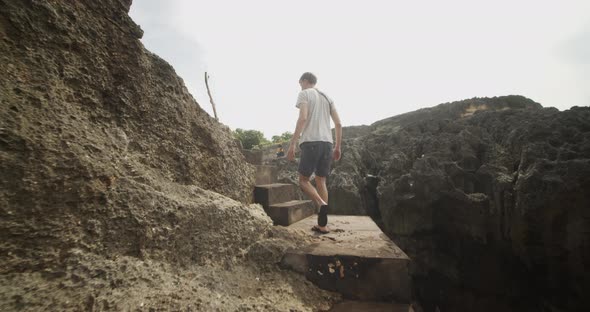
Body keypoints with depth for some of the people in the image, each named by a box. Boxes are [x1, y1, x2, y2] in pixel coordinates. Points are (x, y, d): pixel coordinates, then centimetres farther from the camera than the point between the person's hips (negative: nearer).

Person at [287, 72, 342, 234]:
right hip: (327, 143, 6)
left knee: (303, 180, 7)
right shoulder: (327, 97, 22)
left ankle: (322, 204, -20)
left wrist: (292, 143, -14)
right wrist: (338, 147, 20)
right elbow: (338, 124, 15)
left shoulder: (304, 94, 5)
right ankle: (322, 225, 11)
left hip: (311, 142, -6)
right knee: (321, 181, 11)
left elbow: (303, 118, -13)